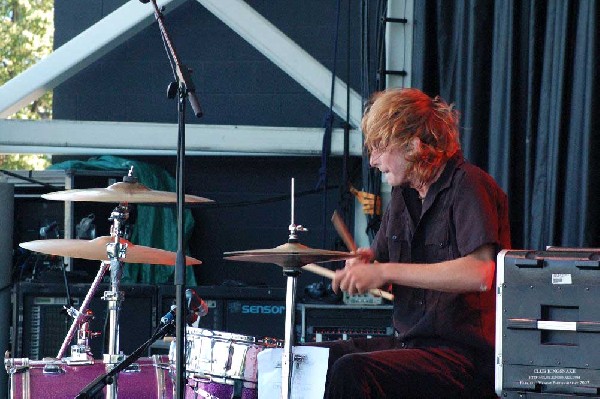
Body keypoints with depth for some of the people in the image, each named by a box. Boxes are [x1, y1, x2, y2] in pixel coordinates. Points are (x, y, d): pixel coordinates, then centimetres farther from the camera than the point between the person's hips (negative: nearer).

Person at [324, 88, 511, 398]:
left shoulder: (468, 186, -11)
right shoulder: (404, 193, 15)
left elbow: (480, 273, -26)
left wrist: (386, 271, -24)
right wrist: (365, 264, -1)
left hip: (464, 356, -9)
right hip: (410, 342, 9)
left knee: (349, 373, -29)